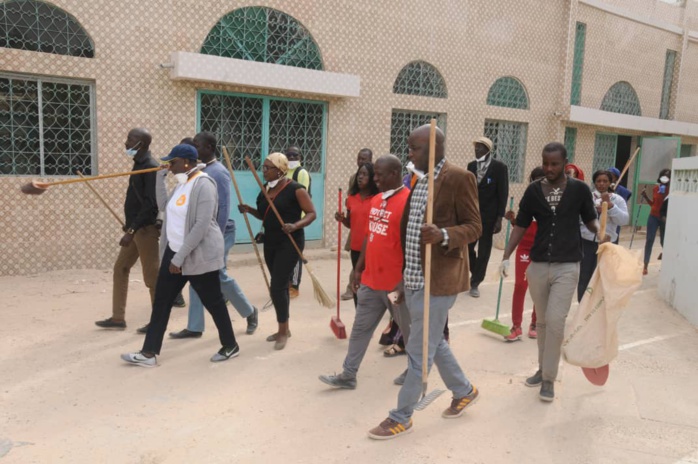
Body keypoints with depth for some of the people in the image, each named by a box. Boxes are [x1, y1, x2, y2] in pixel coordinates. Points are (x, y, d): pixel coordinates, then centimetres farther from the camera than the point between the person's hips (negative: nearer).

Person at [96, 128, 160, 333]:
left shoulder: (151, 167, -17)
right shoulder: (140, 164, 13)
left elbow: (151, 205, -24)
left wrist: (131, 230, -24)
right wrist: (130, 228, 20)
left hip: (146, 229, -10)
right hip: (136, 228, 10)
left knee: (152, 276, -1)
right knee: (120, 268, 14)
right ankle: (118, 318, 23)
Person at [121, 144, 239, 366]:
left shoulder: (203, 185, -19)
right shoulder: (182, 183, 11)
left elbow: (201, 226, -25)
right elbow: (164, 206, 17)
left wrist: (180, 257, -23)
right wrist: (160, 177, 9)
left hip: (199, 255, -9)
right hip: (174, 251, 9)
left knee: (213, 301, 5)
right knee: (161, 301, 7)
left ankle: (231, 346, 23)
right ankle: (149, 353, 15)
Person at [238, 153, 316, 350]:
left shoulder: (295, 189, -13)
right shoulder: (265, 188, 7)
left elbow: (312, 213, -12)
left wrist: (295, 226, -29)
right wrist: (250, 210, -1)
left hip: (289, 242, -7)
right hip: (270, 241, 7)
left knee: (277, 286, -9)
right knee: (280, 286, 14)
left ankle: (283, 331, 7)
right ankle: (284, 329, 26)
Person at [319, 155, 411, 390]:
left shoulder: (408, 202, -17)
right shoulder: (375, 201, 9)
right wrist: (359, 268, 15)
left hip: (396, 283, -7)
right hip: (371, 280, 8)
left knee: (409, 329, 14)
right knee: (360, 329, 13)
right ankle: (348, 375, 24)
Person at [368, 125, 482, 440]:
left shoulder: (459, 178, -12)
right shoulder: (419, 181, 13)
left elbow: (474, 227, -12)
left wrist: (443, 235, -33)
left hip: (437, 281, -9)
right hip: (413, 278, 9)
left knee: (418, 351, 2)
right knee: (433, 343, 21)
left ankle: (401, 417, 18)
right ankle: (464, 391, 42)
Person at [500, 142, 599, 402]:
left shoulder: (579, 189, -3)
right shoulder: (533, 190, 2)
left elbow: (590, 220, 7)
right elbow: (521, 226, 4)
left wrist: (599, 230, -15)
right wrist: (506, 257, -2)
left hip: (567, 266, -3)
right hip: (538, 265, 3)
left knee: (555, 321, -8)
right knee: (541, 321, 13)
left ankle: (549, 378, 6)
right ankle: (543, 368, 29)